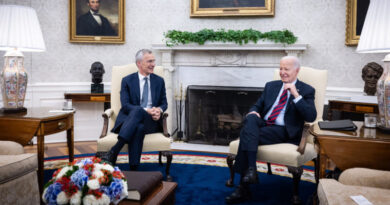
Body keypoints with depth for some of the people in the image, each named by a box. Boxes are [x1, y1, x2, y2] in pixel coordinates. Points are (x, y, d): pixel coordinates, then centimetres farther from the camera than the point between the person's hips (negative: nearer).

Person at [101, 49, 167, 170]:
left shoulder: (159, 81, 16)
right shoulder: (127, 81, 8)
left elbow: (164, 103, 15)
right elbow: (125, 105, -3)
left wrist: (159, 110, -11)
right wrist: (145, 110, -20)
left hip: (151, 121, 1)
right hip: (129, 119, -1)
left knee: (137, 112, -35)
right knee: (138, 128, -38)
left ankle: (113, 152, -43)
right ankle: (133, 170, -39)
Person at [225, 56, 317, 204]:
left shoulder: (306, 90, 7)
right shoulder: (271, 86, 22)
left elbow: (311, 117, -7)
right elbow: (257, 106, 22)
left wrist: (296, 95, -15)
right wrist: (253, 112, -3)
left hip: (283, 131, -5)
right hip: (263, 124, 5)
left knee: (246, 134, -29)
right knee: (250, 119, -32)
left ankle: (243, 189, -26)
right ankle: (251, 168, -37)